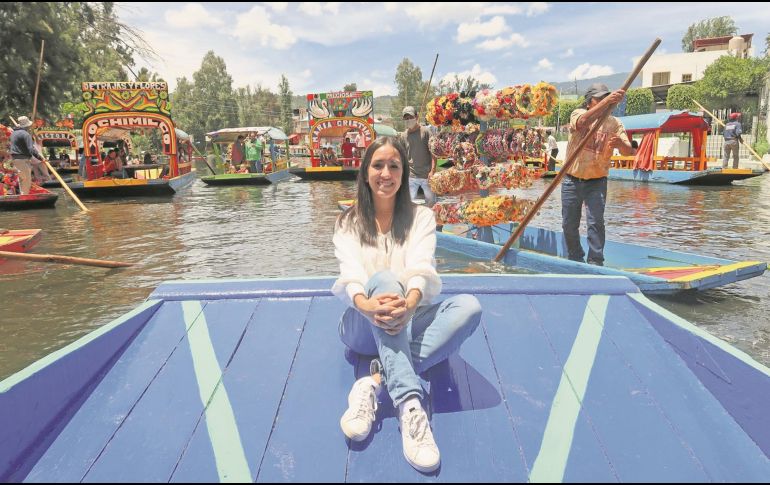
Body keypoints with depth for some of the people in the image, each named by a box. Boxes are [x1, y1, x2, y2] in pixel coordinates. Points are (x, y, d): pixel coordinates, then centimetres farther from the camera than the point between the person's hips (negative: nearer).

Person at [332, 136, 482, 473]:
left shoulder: (421, 216, 5)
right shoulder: (348, 223, 5)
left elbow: (421, 268, -13)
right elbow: (350, 272, -14)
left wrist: (410, 304, -37)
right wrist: (366, 305, -38)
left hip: (407, 323, 2)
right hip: (364, 326, -1)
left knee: (469, 306, -27)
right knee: (384, 279, -34)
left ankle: (376, 382, -36)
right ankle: (409, 403, -50)